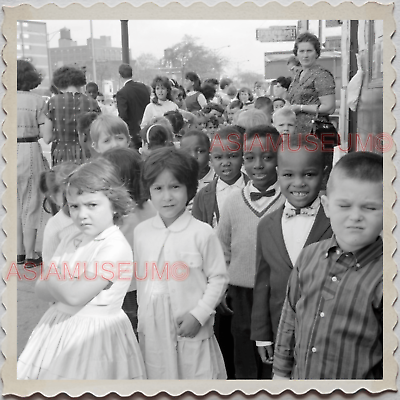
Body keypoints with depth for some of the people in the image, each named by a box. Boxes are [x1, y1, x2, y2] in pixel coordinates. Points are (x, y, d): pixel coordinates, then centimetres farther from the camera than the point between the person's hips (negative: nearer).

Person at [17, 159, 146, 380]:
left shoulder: (116, 247, -19)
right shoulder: (70, 239, 6)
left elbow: (75, 295, -24)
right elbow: (41, 289, 5)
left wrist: (52, 277, -7)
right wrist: (64, 288, -14)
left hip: (94, 332, -7)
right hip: (59, 326, 7)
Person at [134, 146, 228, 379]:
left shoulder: (202, 233, -12)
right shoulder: (141, 232, 1)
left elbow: (219, 279, -7)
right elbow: (140, 279, 10)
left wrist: (198, 315, -14)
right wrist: (142, 317, 11)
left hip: (191, 330, -4)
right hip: (152, 331, 4)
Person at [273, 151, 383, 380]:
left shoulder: (381, 275, -18)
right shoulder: (310, 255, -4)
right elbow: (290, 315, 5)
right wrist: (281, 371, 9)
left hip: (356, 387, -4)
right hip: (300, 377, 4)